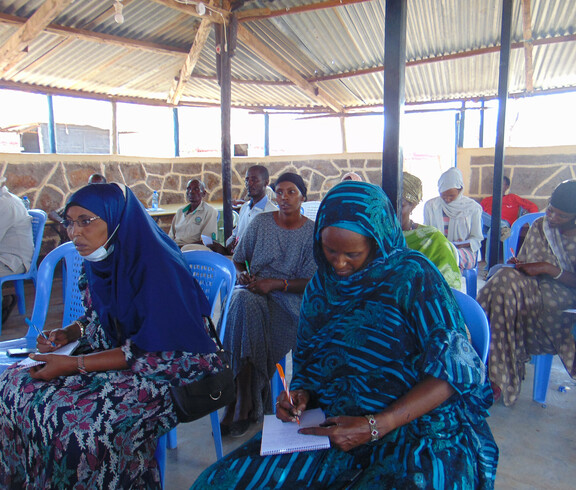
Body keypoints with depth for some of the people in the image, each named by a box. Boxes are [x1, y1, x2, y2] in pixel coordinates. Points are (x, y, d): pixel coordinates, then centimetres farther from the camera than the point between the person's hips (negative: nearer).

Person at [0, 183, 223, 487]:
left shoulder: (157, 267, -25)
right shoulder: (98, 263, 1)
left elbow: (150, 351, -24)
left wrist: (74, 364, -23)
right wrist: (68, 334, -4)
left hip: (165, 367, -8)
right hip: (114, 351, 9)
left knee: (78, 418, -26)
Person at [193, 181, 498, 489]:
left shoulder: (411, 276, -9)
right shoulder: (321, 285, 8)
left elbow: (452, 368, -14)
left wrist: (375, 426, -20)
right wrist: (299, 393, -4)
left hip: (422, 428, -3)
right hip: (336, 427, 4)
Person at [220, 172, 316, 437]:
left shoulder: (313, 232, 4)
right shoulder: (261, 222, 11)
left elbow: (311, 283, -2)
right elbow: (238, 259, 16)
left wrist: (275, 283, -16)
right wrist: (242, 274, -7)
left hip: (287, 298, -2)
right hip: (254, 292, 2)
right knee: (244, 302, -35)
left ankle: (241, 403, -22)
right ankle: (244, 403, -28)